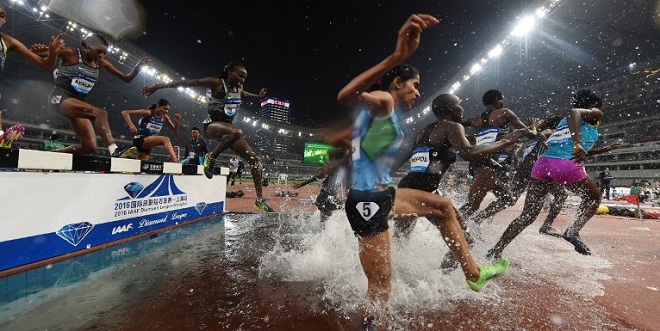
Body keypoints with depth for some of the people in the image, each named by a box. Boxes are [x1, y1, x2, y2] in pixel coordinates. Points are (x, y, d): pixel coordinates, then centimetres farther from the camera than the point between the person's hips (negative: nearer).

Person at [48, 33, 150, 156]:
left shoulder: (101, 63, 8)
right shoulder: (71, 53, -6)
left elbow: (127, 79, 9)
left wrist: (138, 67, -8)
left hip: (78, 101, 6)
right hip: (60, 97, -6)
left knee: (91, 146, -4)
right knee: (100, 113, -37)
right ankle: (114, 150, -52)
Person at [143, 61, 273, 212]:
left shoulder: (239, 88, 11)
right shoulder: (216, 83, -8)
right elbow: (187, 82, -8)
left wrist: (258, 96, 42)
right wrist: (158, 86, -9)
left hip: (228, 127, 7)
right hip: (212, 125, -7)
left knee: (254, 159, -6)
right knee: (237, 132, -43)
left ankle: (260, 199, -3)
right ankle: (210, 158, -16)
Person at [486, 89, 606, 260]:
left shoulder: (564, 121, 33)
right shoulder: (595, 113, 16)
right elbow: (574, 112, -7)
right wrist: (577, 143, -19)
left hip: (543, 163, 6)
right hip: (568, 165, -6)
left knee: (527, 216, 6)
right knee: (594, 197, 27)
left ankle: (495, 251, -1)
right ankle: (573, 231, 9)